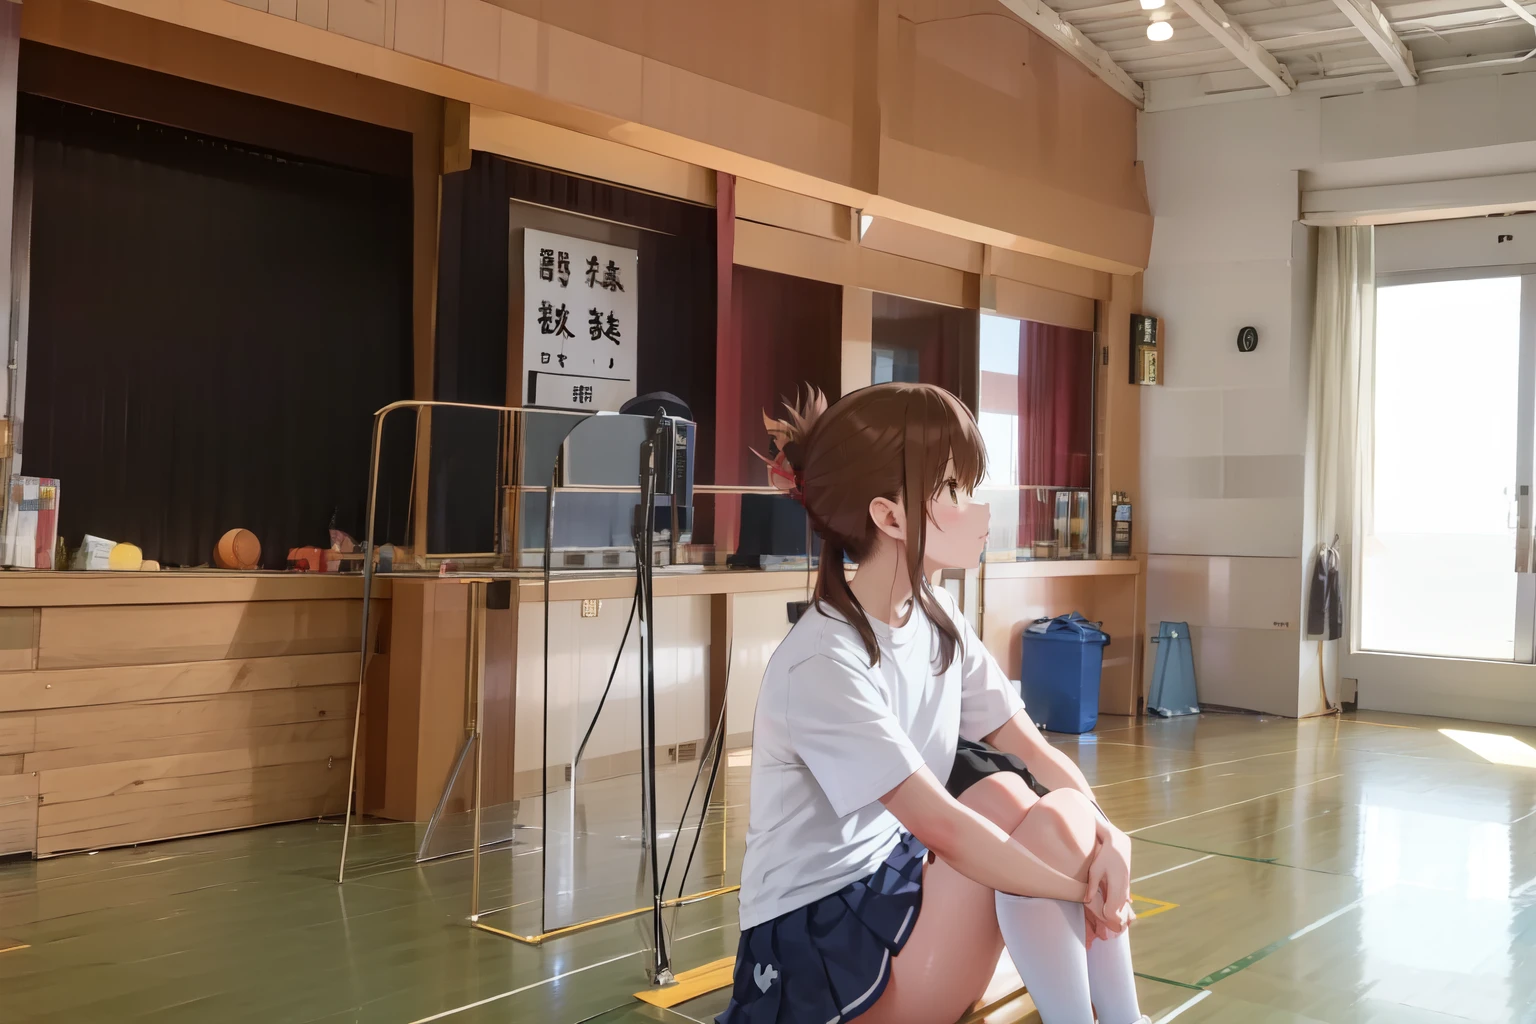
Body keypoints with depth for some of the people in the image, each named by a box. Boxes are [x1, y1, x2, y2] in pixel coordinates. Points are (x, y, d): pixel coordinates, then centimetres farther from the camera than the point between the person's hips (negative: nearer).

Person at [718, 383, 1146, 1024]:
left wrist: (1106, 836, -20)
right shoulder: (822, 666, -25)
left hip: (906, 875, 8)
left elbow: (1037, 753, -2)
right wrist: (1082, 890, -20)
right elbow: (943, 830, -28)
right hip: (819, 932, -8)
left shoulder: (937, 621, 1)